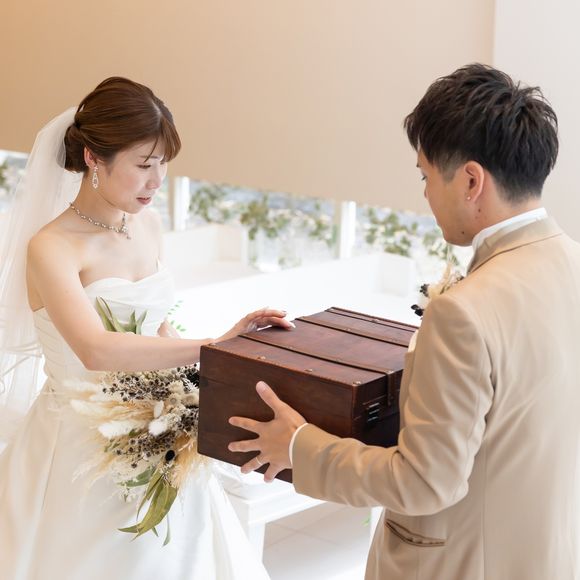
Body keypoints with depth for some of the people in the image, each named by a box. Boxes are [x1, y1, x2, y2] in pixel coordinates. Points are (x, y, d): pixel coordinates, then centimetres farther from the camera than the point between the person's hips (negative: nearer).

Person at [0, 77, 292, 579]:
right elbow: (96, 351, -35)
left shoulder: (147, 224, 3)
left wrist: (223, 341, -3)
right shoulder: (52, 247, -19)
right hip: (80, 447, -6)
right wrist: (212, 348, -35)